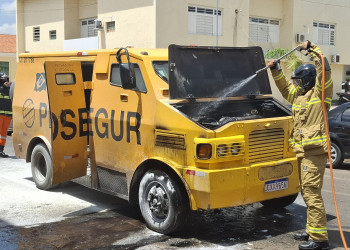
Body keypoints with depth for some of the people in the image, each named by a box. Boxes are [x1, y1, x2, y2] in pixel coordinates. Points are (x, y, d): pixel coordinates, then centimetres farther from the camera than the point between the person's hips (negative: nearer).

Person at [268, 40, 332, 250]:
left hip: (314, 151, -10)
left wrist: (312, 49, -15)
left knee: (312, 193, -12)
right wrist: (276, 70, 23)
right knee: (307, 192, 15)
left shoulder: (320, 92, -5)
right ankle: (312, 231, 26)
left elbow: (324, 69, -19)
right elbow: (285, 87, 34)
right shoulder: (299, 94, 18)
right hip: (303, 151, 10)